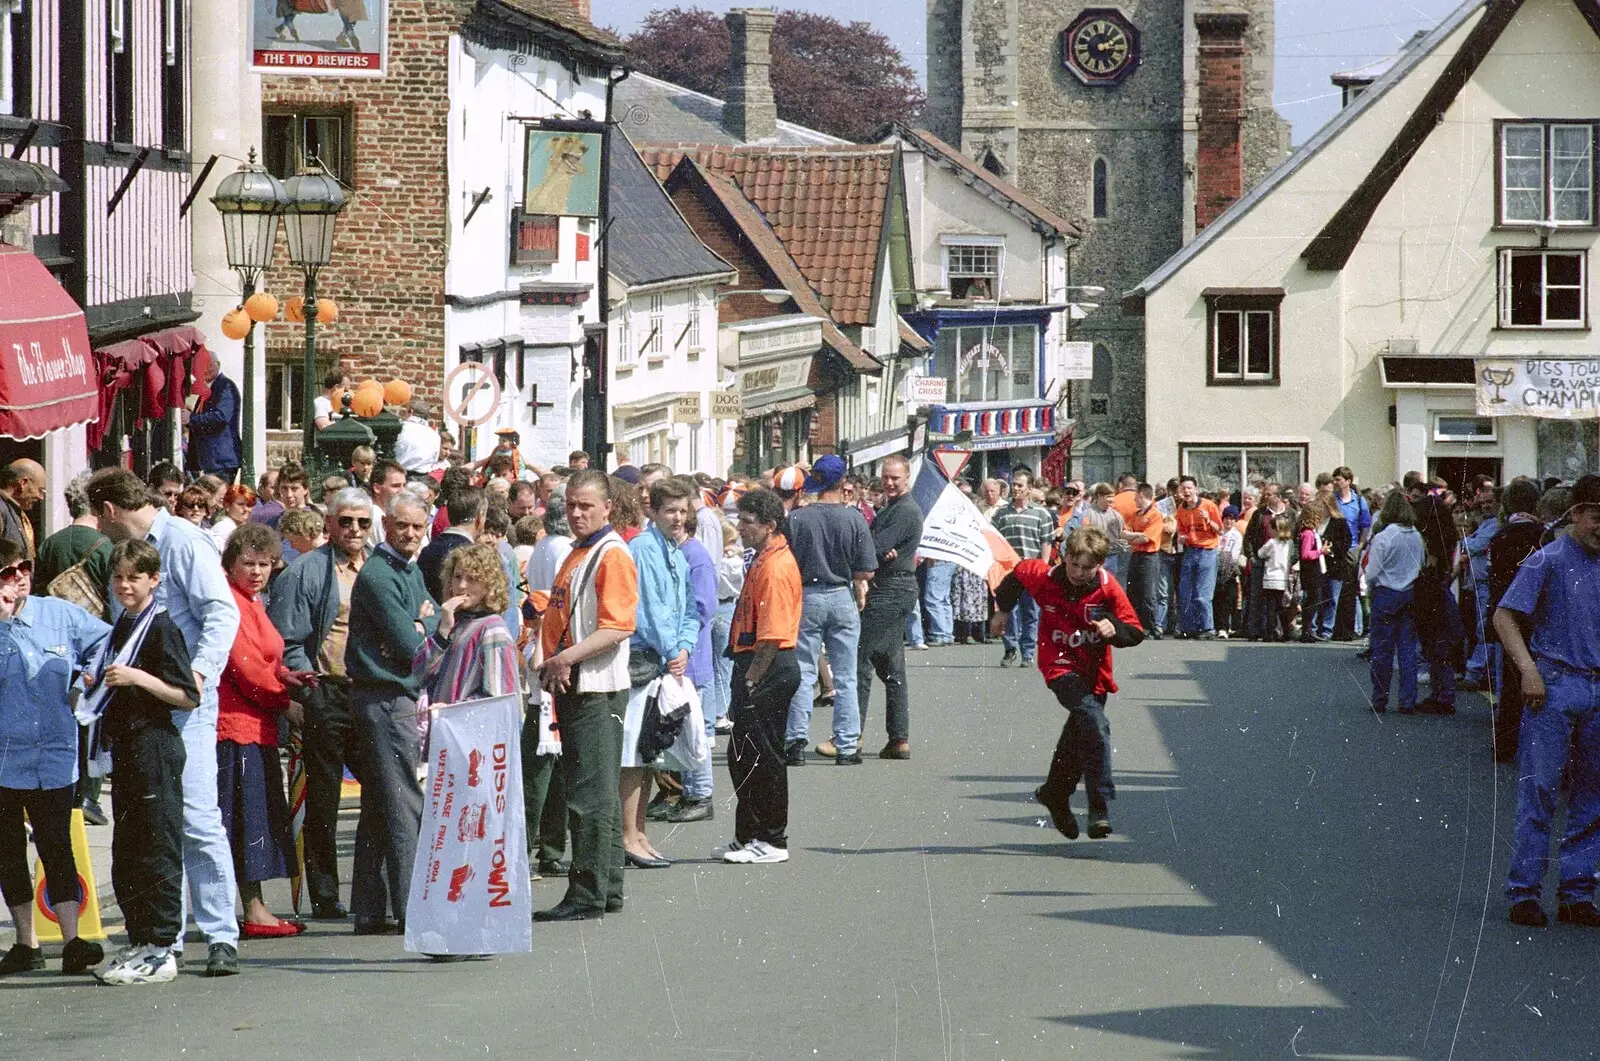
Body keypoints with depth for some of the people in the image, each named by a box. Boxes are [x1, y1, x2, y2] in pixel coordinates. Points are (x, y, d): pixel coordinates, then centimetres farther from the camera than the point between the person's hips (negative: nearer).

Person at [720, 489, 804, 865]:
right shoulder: (764, 560, 16)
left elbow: (772, 635, -22)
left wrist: (751, 680, -19)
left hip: (768, 671, -10)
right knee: (743, 756, 14)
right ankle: (749, 837, 22)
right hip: (755, 668, 10)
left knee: (761, 757, -4)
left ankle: (771, 842, 2)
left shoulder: (776, 566, -17)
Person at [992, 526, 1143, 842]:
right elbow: (1018, 573, 11)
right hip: (1061, 668, -3)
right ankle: (1100, 807, -31)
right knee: (1093, 722, -27)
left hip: (1095, 673, 4)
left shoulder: (1108, 588, -12)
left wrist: (1114, 628, -30)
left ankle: (1055, 793, 45)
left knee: (1078, 737, 17)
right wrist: (1004, 609, 23)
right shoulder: (1044, 578, -12)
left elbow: (1135, 632, -8)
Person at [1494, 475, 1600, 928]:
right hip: (1554, 686, -6)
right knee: (1540, 790, -4)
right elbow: (1505, 616, -8)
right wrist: (1529, 670, -17)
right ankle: (1524, 893, 1)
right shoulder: (1549, 560, -6)